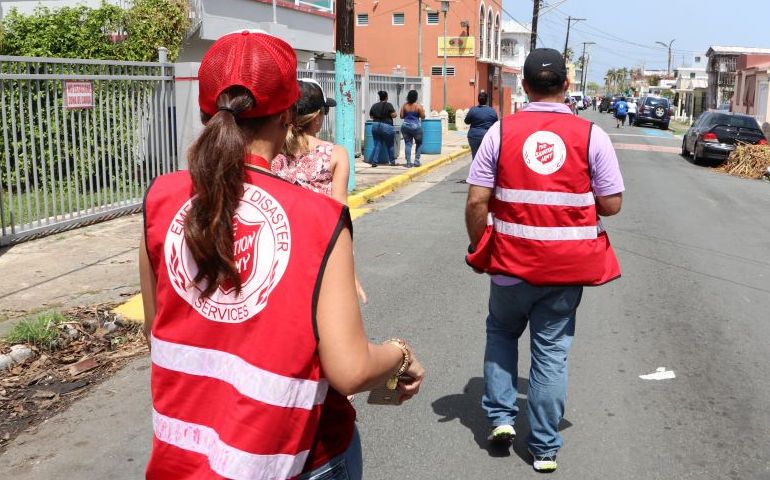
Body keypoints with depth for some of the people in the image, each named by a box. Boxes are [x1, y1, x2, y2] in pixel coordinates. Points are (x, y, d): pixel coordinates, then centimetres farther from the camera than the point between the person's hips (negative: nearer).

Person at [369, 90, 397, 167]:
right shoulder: (388, 105, -7)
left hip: (375, 126, 4)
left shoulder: (374, 106, 7)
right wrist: (393, 111, 11)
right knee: (390, 145, 11)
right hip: (386, 127, -4)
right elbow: (394, 115, -10)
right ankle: (392, 161, 19)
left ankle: (374, 161, 2)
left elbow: (371, 116, 13)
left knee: (377, 144, 10)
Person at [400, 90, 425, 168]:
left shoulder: (404, 105, 1)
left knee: (407, 144, 5)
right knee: (419, 143, 14)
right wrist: (423, 111, 14)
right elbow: (423, 117, -6)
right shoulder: (418, 106, -9)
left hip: (405, 126, 3)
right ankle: (416, 160, 8)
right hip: (416, 126, -3)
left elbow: (401, 116, 4)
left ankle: (408, 162, 0)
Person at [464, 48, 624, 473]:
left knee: (501, 331, 25)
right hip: (568, 265, 0)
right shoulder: (591, 136, -6)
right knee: (551, 351, 11)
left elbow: (476, 203, -6)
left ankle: (500, 416, 22)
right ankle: (545, 448, 21)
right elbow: (611, 204, -3)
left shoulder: (501, 131, -5)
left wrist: (478, 249, 9)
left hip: (512, 262, 0)